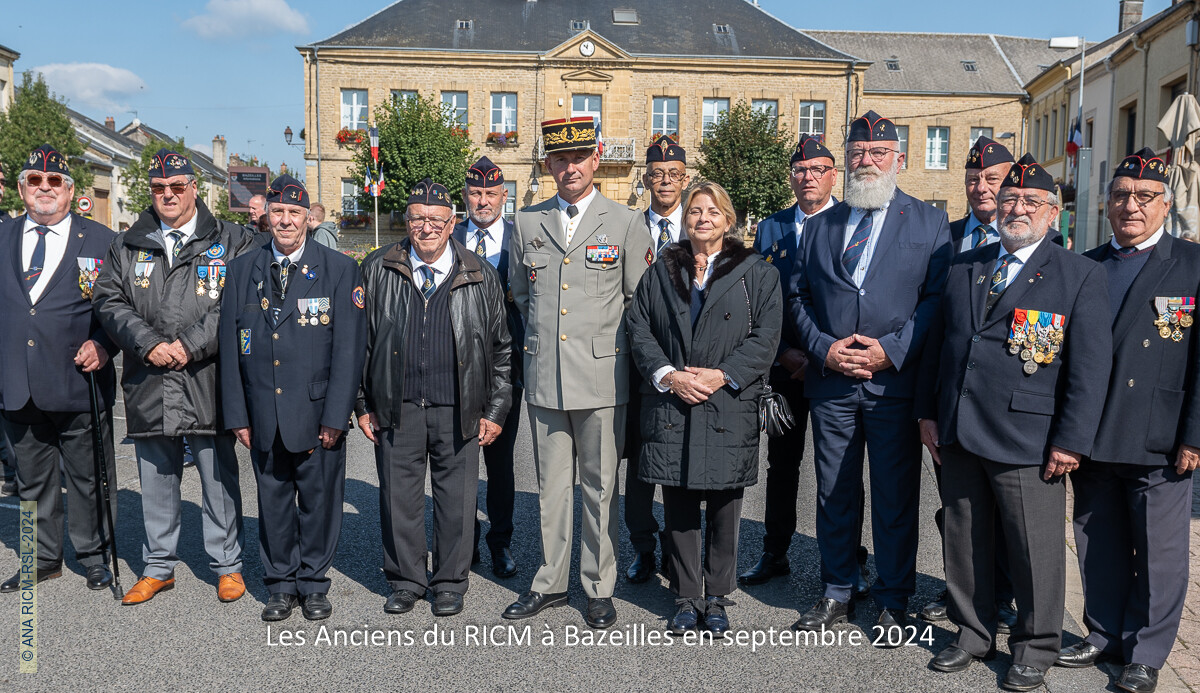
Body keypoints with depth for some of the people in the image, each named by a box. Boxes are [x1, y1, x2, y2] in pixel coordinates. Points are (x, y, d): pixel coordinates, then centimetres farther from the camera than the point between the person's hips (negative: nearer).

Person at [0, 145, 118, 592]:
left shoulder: (101, 241, 1)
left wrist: (102, 343, -14)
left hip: (79, 385, -3)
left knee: (88, 479, 7)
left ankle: (94, 557, 24)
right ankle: (43, 559, 31)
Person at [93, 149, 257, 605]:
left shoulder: (232, 241, 2)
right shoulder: (127, 246, 13)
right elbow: (109, 301, 6)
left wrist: (190, 345, -15)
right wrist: (149, 344, -9)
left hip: (209, 383, -3)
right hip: (147, 385, 4)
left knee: (218, 476, 5)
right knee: (155, 480, 14)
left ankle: (227, 564, 20)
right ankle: (158, 567, 29)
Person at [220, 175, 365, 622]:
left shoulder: (339, 269, -1)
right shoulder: (242, 270, 7)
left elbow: (349, 347, -5)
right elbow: (230, 346, 7)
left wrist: (335, 416, -10)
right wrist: (237, 414, 2)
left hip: (317, 413, -2)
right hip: (263, 416, 2)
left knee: (318, 499, 7)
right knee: (273, 500, 11)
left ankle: (313, 584, 24)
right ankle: (281, 586, 27)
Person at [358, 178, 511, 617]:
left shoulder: (480, 278, 3)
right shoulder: (377, 271, 5)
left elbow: (500, 350, 6)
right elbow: (361, 343, 8)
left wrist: (495, 411, 2)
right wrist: (364, 404, 5)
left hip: (458, 410, 0)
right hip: (396, 408, 1)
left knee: (456, 499, 7)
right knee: (399, 497, 9)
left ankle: (450, 583, 25)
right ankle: (406, 581, 27)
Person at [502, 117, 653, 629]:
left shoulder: (625, 223, 1)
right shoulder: (526, 223, 9)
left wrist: (606, 345, 4)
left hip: (602, 377, -2)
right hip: (544, 376, 3)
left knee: (599, 488, 6)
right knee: (551, 486, 12)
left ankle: (599, 588, 21)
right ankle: (550, 582, 26)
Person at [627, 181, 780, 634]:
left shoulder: (756, 273, 5)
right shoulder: (660, 272, 11)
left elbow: (765, 337, -2)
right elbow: (639, 329, 5)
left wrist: (723, 375, -13)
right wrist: (667, 374, -10)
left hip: (729, 407, -1)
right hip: (670, 405, 2)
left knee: (723, 510, 5)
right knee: (679, 509, 6)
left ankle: (716, 598, 21)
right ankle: (686, 598, 20)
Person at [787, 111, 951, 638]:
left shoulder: (929, 223, 5)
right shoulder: (819, 226, 13)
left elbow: (938, 297, -3)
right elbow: (798, 296, 9)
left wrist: (892, 350, -14)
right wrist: (823, 348, -6)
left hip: (895, 381, -2)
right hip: (830, 381, 3)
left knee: (896, 497, 6)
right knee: (834, 494, 11)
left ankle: (893, 603, 22)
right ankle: (837, 594, 26)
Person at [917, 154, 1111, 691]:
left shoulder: (1081, 276, -1)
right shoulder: (963, 268, 11)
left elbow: (1091, 365, -5)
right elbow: (936, 344, 14)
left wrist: (1072, 441, -11)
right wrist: (927, 413, 9)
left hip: (1028, 442, -4)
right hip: (958, 434, 4)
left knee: (1035, 550, 6)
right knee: (964, 541, 14)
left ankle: (1035, 649, 27)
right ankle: (972, 634, 32)